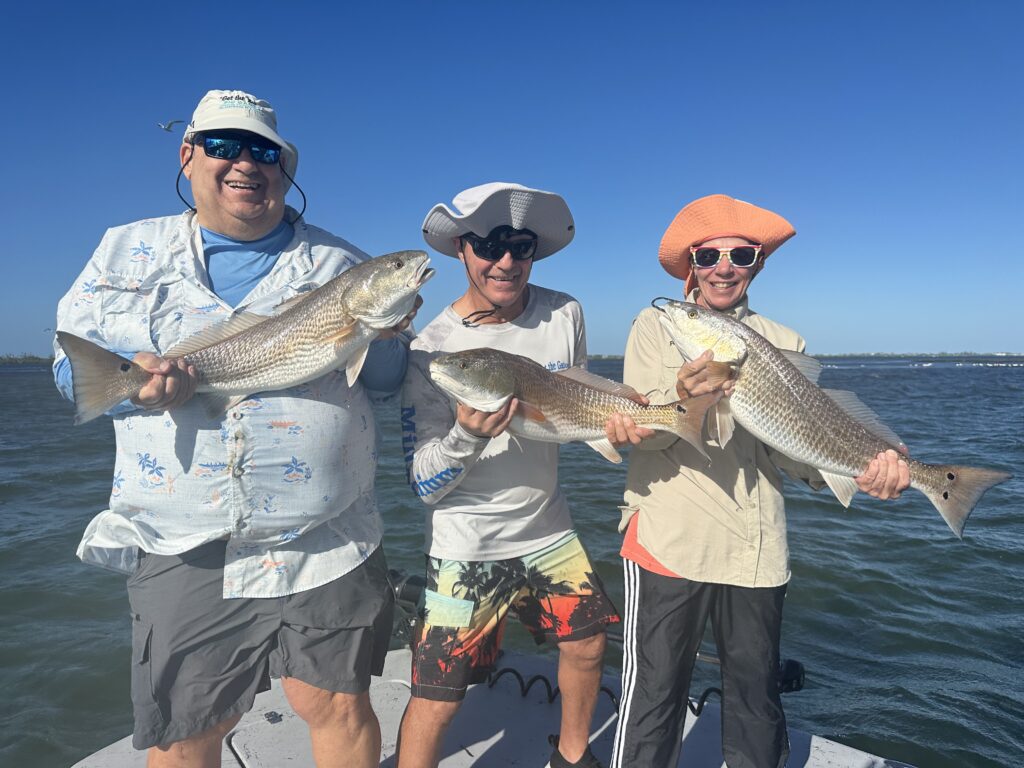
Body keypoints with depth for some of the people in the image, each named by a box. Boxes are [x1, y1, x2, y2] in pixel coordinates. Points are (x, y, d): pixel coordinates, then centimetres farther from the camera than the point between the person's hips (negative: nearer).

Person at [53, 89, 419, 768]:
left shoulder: (339, 263, 6)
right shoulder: (128, 250, 10)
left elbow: (383, 383, 8)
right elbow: (73, 362, 10)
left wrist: (388, 335, -14)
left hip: (326, 546, 0)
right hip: (181, 551, 2)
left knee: (338, 709, 10)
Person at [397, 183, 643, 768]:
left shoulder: (565, 315, -5)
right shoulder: (431, 350, -17)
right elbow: (424, 487, -15)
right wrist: (465, 435, -34)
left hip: (549, 528, 5)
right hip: (467, 547, -4)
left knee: (589, 646, 18)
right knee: (437, 699, 0)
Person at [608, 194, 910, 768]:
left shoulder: (784, 343, 11)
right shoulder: (655, 325, 3)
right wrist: (679, 397, -28)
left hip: (758, 548, 3)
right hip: (669, 541, -3)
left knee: (757, 695, 17)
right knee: (654, 694, 3)